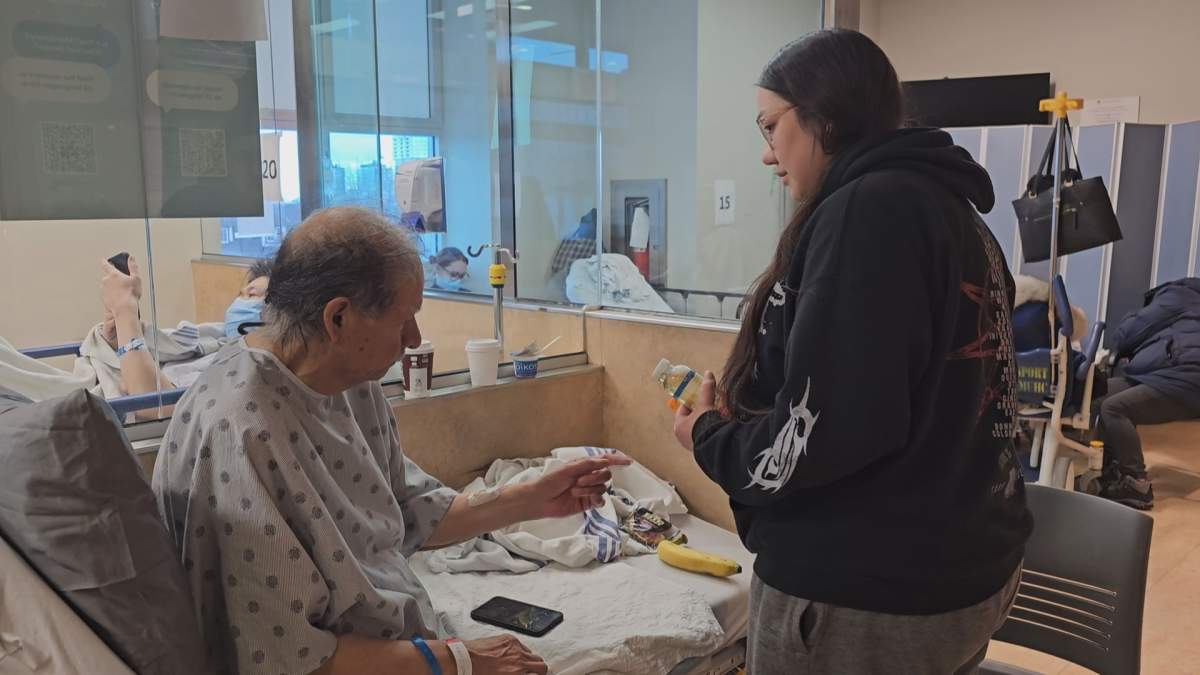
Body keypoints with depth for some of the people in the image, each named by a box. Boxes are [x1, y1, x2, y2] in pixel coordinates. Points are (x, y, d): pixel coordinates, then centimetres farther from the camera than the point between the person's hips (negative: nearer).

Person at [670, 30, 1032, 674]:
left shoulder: (867, 210, -19)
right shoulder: (949, 207, 11)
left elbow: (824, 434, -26)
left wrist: (710, 437, -7)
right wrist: (742, 416, 12)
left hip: (862, 594, -9)